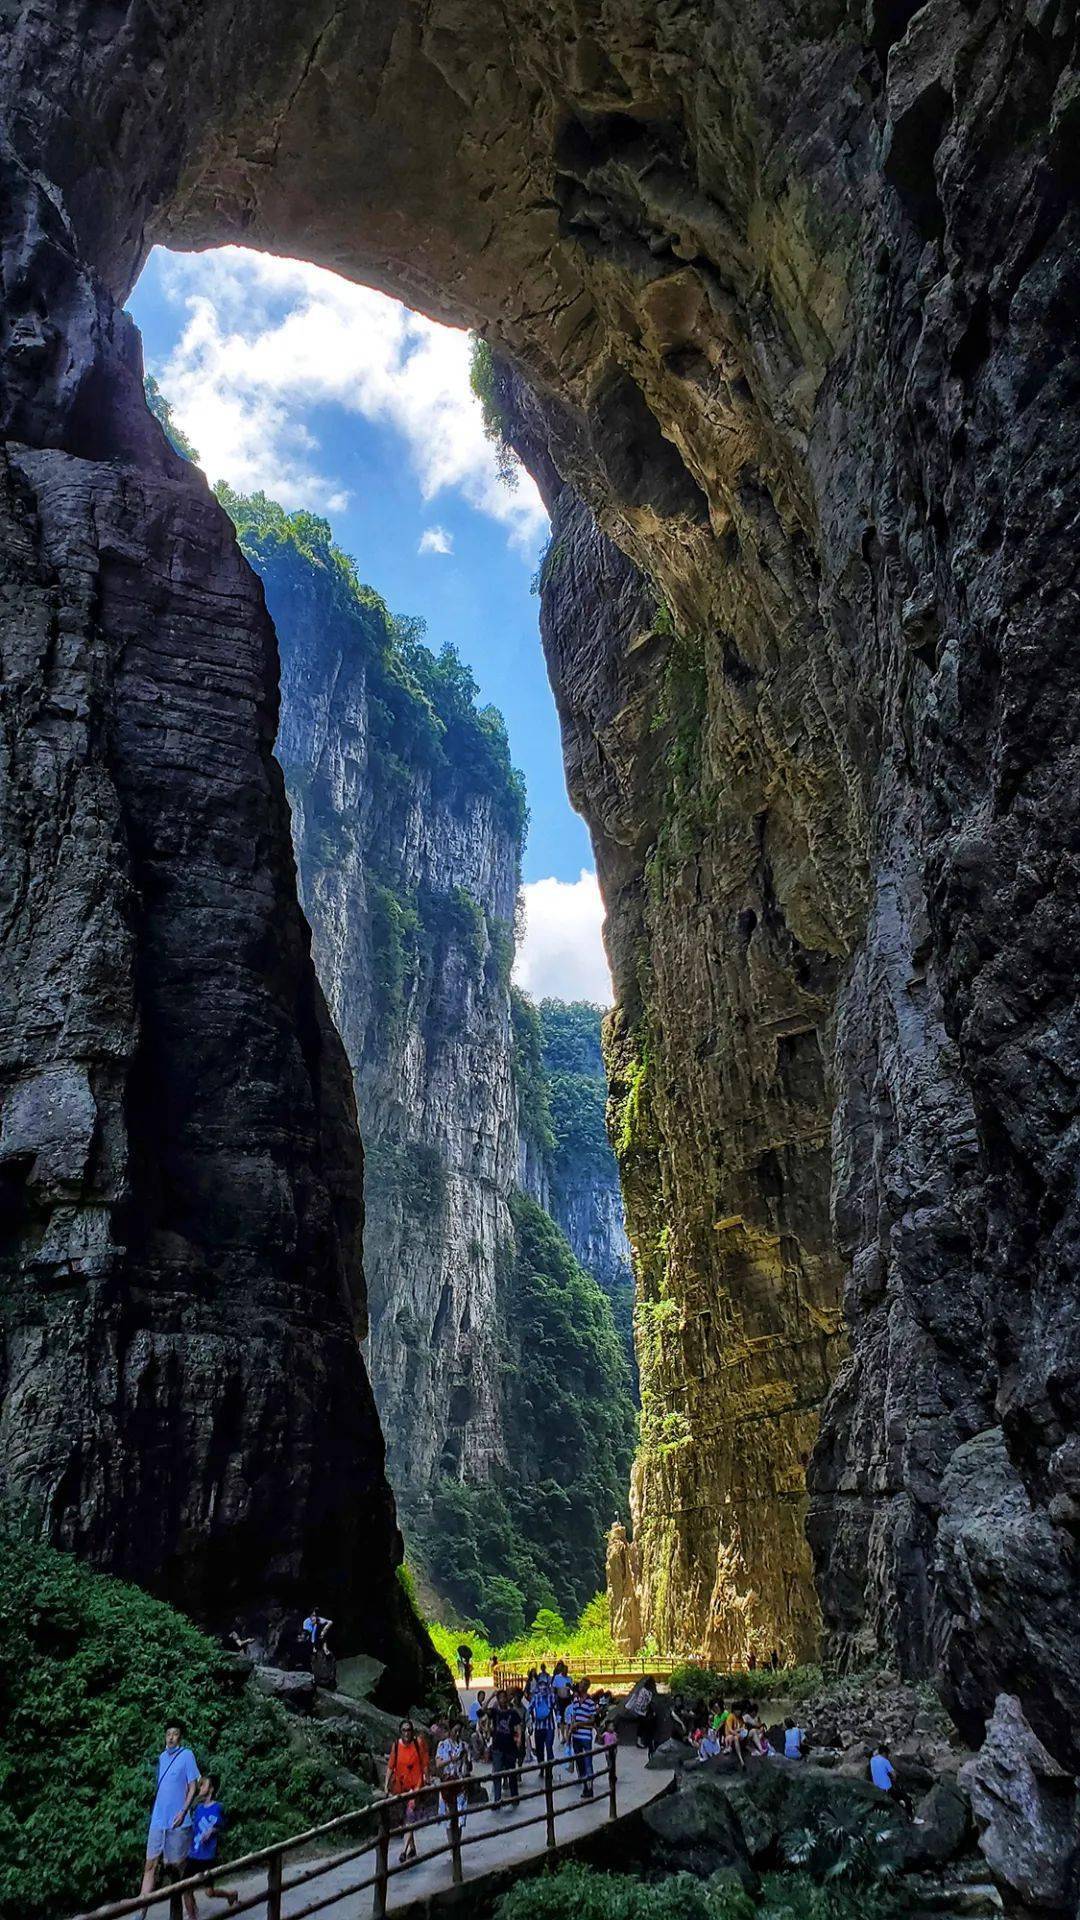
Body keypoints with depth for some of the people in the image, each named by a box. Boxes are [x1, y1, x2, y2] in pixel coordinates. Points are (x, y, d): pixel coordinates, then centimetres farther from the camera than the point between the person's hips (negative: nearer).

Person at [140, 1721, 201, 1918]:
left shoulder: (187, 1755, -8)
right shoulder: (162, 1757, 10)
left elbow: (193, 1786, -9)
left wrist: (183, 1811, -18)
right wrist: (154, 1811, 16)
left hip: (177, 1822, -5)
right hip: (158, 1820, 5)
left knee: (180, 1867, 3)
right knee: (150, 1865, 1)